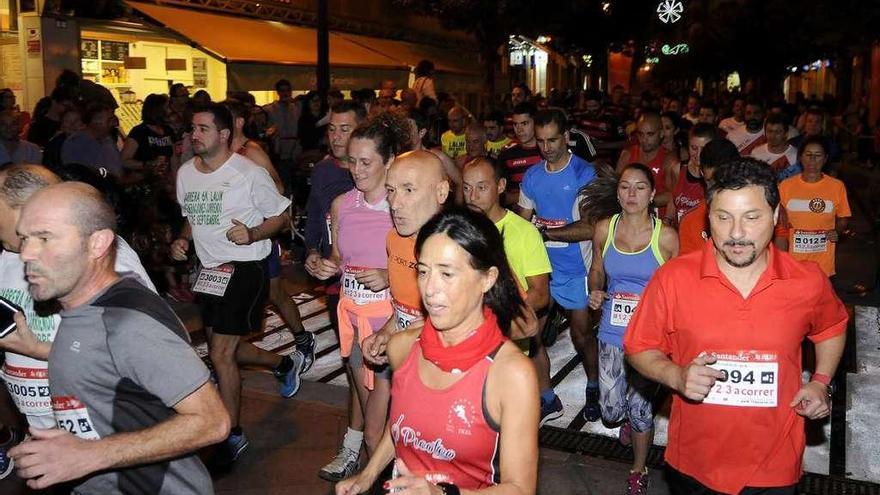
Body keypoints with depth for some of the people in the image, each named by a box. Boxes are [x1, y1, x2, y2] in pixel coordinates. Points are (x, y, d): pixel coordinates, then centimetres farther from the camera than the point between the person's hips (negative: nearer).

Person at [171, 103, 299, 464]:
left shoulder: (250, 174, -13)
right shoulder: (186, 173, 7)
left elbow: (280, 215, -6)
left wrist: (252, 234, -24)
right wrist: (183, 240, 1)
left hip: (244, 268, -8)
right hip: (209, 269, 8)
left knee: (220, 353, -10)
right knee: (225, 348, 18)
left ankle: (232, 435, 7)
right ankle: (286, 364, 44)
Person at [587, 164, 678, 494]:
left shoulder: (666, 236, -9)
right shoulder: (604, 229, -2)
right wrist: (595, 292, -8)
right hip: (612, 331, 2)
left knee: (640, 408, 8)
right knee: (611, 411, 4)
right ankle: (629, 418, 45)